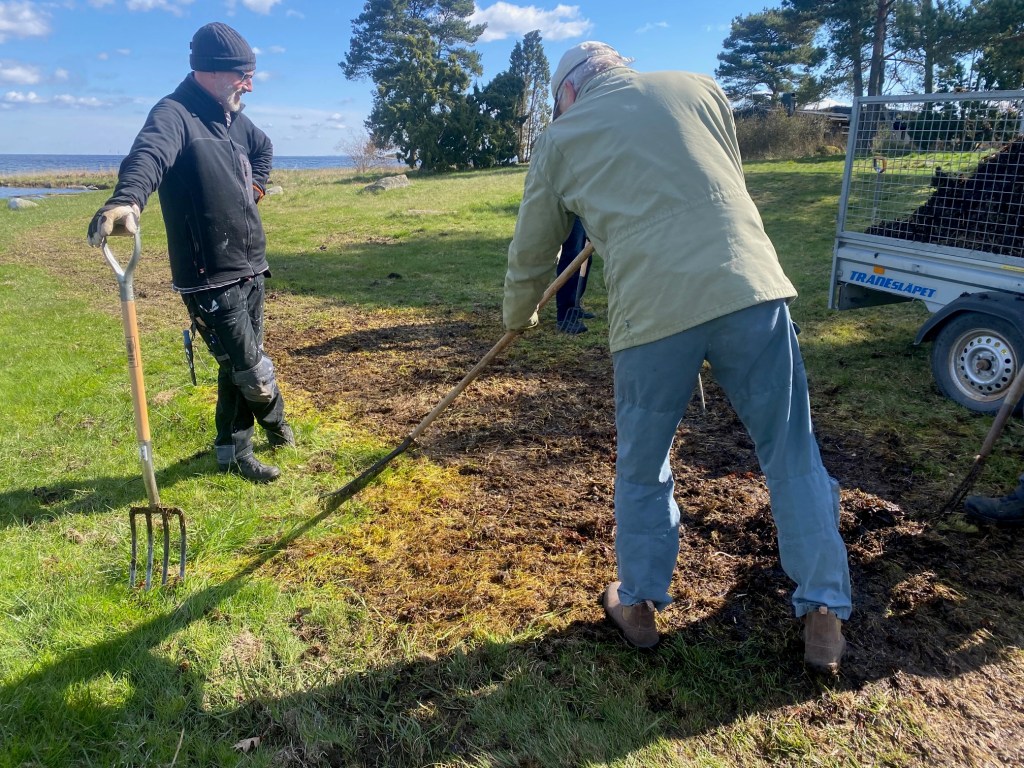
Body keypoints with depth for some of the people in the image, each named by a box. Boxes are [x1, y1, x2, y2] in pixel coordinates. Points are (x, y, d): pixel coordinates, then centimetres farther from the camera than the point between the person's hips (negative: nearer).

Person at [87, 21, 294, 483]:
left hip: (250, 269, 9)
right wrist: (126, 201, -57)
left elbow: (263, 148, 36)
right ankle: (274, 420, 31)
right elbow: (149, 155, -38)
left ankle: (235, 451, 32)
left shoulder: (232, 118, 12)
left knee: (240, 365, 16)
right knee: (253, 370, -1)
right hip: (210, 278, -8)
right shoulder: (175, 115, -15)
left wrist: (256, 184, 19)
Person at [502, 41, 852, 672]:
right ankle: (824, 619, 23)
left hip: (651, 313, -1)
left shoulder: (560, 139, 16)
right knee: (793, 458, 13)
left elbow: (531, 254, 22)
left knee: (642, 468, 18)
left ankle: (639, 605, 33)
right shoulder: (696, 87, 19)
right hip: (750, 288, 2)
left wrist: (519, 317, 40)